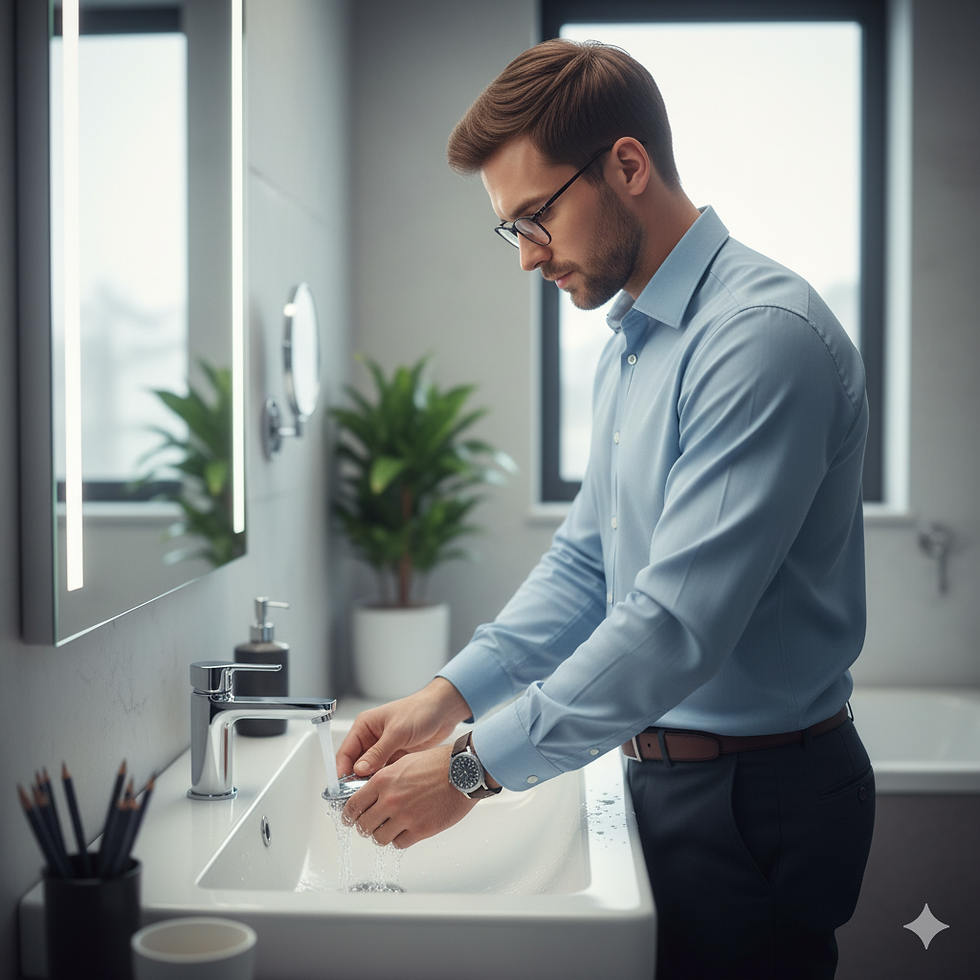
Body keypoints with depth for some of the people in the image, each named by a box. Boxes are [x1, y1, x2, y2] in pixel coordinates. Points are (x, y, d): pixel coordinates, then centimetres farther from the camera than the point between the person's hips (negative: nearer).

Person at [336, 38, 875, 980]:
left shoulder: (764, 335, -22)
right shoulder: (628, 346, 10)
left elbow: (679, 621, -27)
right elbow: (584, 564, 11)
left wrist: (474, 764, -21)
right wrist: (450, 695, -1)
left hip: (754, 797, -8)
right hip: (668, 766, 8)